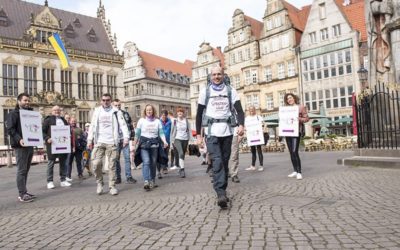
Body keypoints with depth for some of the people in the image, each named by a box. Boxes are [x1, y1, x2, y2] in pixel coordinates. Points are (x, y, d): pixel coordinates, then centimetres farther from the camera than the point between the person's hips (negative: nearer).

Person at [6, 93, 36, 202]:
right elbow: (10, 129, -12)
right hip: (20, 145, -7)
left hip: (30, 145, 7)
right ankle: (22, 194, -2)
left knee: (26, 170, 10)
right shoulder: (13, 113, -2)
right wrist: (19, 139, -26)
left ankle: (24, 192, 17)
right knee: (21, 170, -6)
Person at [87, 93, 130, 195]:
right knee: (96, 163, -6)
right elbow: (92, 126, 12)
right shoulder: (97, 111, 11)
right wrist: (90, 139, 5)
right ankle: (99, 183, 15)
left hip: (112, 142, -2)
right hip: (99, 142, 2)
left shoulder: (116, 112, 3)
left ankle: (112, 186, 12)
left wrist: (126, 137, -19)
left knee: (112, 165, 3)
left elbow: (123, 125, -5)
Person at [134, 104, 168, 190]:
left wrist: (164, 141, -12)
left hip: (154, 143, 3)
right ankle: (146, 182, -20)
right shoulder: (141, 120, 4)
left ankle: (152, 181, 20)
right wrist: (134, 145, 5)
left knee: (153, 163, 7)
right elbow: (137, 134, 6)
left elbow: (161, 133, 4)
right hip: (144, 143, -2)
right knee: (146, 161, -16)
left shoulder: (157, 121, 8)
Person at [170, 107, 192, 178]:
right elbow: (172, 132, 8)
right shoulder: (175, 121, 4)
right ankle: (182, 170, -24)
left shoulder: (186, 121, 7)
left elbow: (189, 130, 9)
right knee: (181, 153, -22)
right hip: (177, 139, -3)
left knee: (183, 155, 9)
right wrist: (172, 142, 4)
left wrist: (190, 139, 0)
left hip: (185, 139, 3)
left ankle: (180, 169, 26)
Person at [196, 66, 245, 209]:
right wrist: (198, 134, 1)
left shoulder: (230, 91, 6)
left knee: (225, 163, 8)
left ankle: (222, 193, 19)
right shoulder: (205, 91, 5)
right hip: (212, 132, -2)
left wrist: (241, 125, -21)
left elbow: (239, 110, -1)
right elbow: (199, 114, 7)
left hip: (227, 132, 2)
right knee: (217, 162, -15)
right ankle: (221, 194, -20)